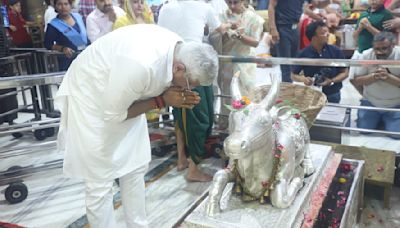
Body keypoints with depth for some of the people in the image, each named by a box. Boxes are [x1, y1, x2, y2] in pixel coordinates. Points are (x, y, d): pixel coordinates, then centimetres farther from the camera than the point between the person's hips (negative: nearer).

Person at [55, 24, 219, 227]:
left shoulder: (180, 51, -14)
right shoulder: (141, 64, -39)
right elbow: (113, 114, -25)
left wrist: (177, 96, -19)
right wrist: (162, 100, -24)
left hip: (125, 97, 8)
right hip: (91, 95, -7)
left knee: (135, 169, 12)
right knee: (100, 182, -2)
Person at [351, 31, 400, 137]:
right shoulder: (366, 55, -13)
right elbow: (356, 81, -11)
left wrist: (388, 77, -32)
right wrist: (374, 76, -28)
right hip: (370, 103, 2)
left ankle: (384, 120, 21)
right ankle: (379, 119, 27)